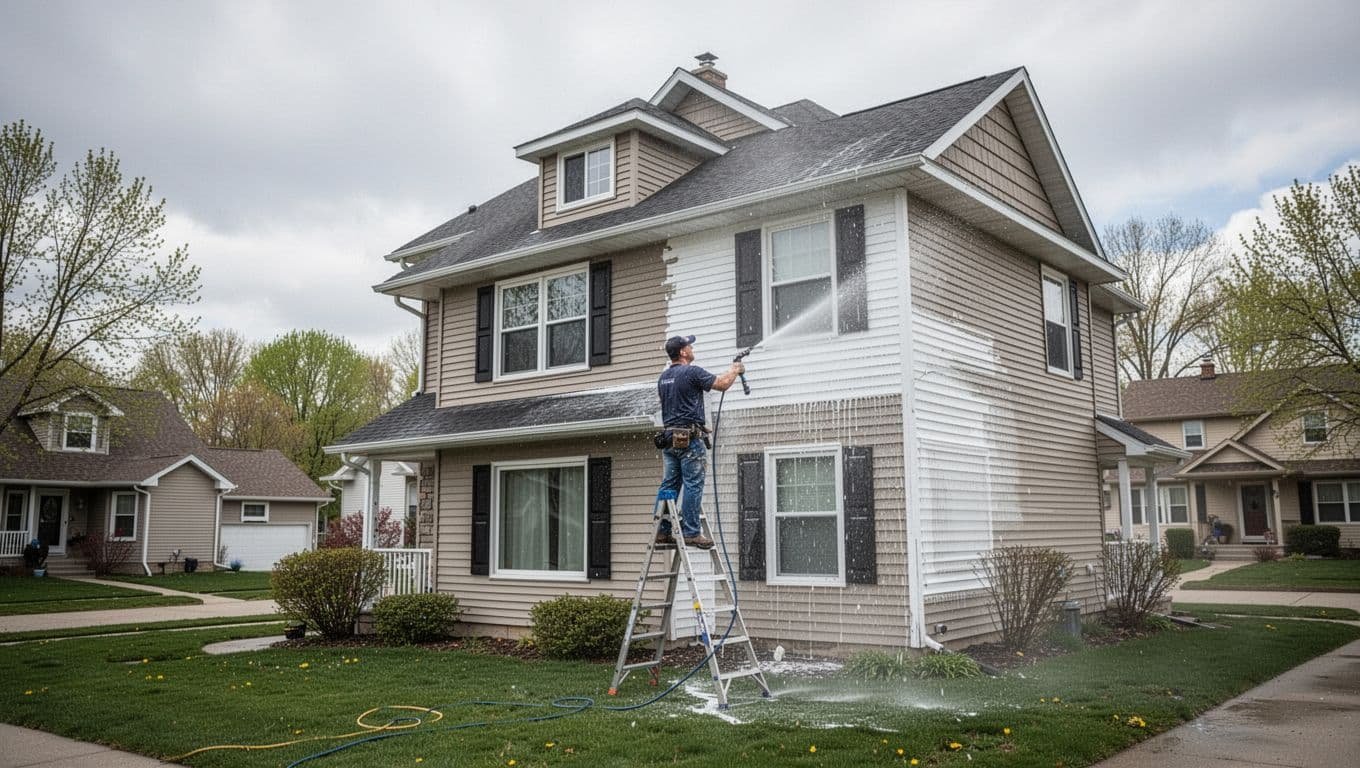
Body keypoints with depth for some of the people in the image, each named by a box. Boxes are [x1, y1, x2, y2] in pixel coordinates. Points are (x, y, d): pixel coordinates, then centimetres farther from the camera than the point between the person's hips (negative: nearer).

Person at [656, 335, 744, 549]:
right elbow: (722, 384, -9)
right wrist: (735, 370, 9)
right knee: (693, 485, -5)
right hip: (689, 437, -8)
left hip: (669, 436, 8)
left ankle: (663, 531, 9)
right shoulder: (692, 372, -9)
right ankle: (691, 533, -6)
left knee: (669, 485, 8)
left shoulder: (663, 377, 15)